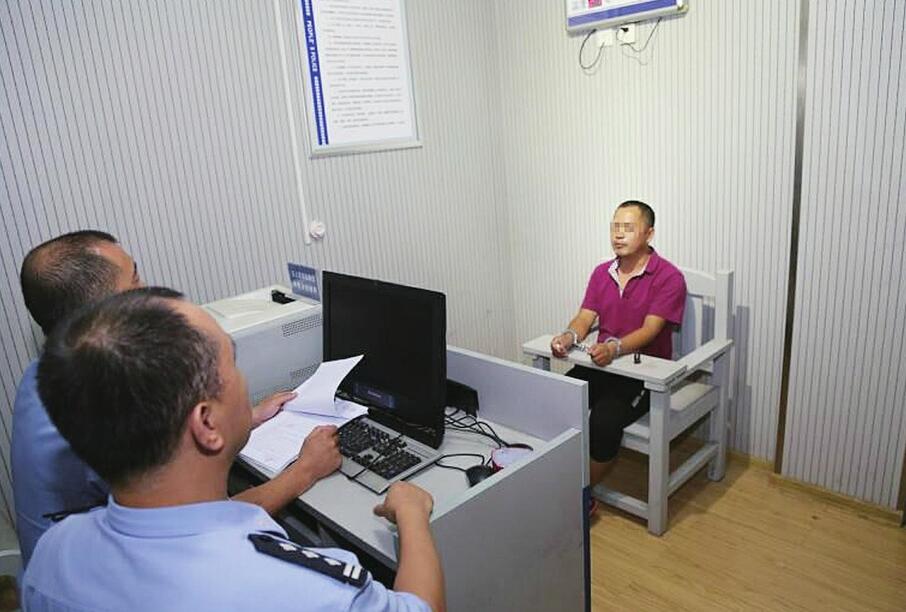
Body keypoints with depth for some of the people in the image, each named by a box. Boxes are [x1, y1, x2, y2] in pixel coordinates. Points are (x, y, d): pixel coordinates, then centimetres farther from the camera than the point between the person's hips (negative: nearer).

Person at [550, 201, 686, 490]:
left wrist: (614, 347, -37)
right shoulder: (602, 272, 10)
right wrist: (569, 337, -19)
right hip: (601, 365, 5)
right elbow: (585, 318, 4)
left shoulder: (669, 277, -9)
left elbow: (650, 330, -18)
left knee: (605, 419, -30)